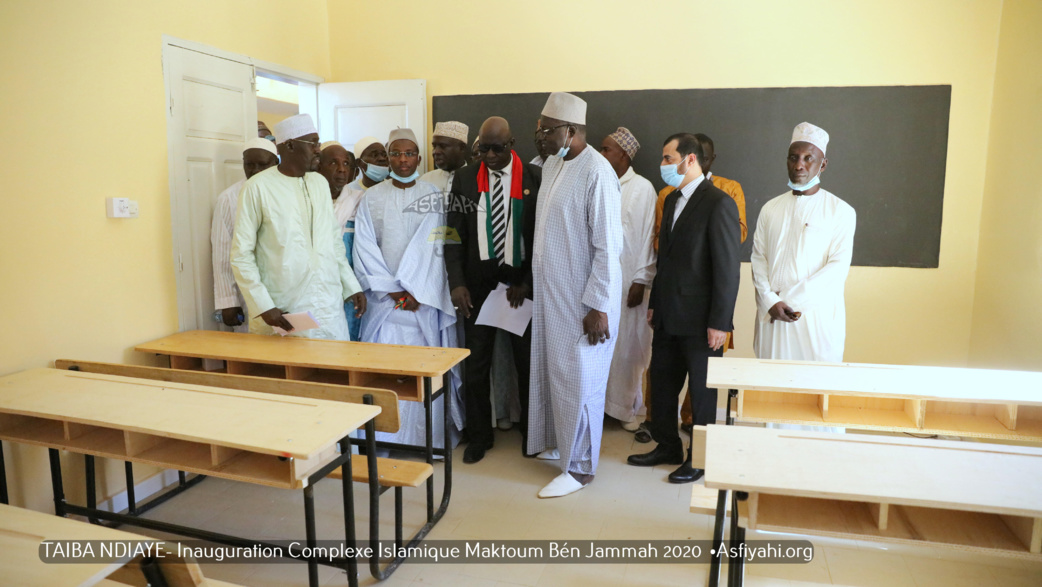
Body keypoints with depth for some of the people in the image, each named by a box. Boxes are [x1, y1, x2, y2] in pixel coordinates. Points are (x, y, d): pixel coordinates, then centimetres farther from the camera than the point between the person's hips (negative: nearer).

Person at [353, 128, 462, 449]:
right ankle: (382, 438, 9)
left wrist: (417, 291, -12)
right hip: (384, 297, 1)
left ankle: (431, 437, 11)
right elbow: (365, 248, 2)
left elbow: (434, 247, -3)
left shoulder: (433, 196, 4)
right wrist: (391, 290, -7)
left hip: (424, 298, -1)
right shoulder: (372, 198, 7)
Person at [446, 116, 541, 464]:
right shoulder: (465, 178, 5)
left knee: (527, 362, 8)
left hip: (522, 283, -1)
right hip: (478, 284, 2)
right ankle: (479, 435, 24)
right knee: (476, 364, 7)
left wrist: (527, 283, -7)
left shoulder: (534, 178, 0)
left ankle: (530, 431, 27)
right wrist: (457, 283, -6)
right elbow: (455, 234, 3)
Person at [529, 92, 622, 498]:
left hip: (583, 299, -8)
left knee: (578, 379, 2)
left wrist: (598, 307, -20)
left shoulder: (597, 172, -18)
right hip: (550, 292, 8)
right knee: (551, 369, 18)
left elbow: (608, 246, -20)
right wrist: (532, 281, 16)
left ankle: (579, 466, 18)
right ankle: (559, 440, 37)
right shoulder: (551, 165, 9)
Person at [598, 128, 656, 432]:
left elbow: (648, 238, -5)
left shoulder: (642, 188, -2)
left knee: (627, 344, 4)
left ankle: (625, 406, 19)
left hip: (628, 280, -3)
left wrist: (641, 281, -9)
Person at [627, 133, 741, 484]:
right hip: (668, 317, 8)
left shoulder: (719, 204, -13)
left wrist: (719, 322, -17)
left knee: (702, 390, 7)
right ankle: (667, 447, 34)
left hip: (699, 320, -8)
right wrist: (655, 303, 16)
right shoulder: (672, 200, 12)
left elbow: (728, 267, -15)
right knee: (662, 382, 16)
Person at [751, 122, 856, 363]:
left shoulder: (841, 211, 1)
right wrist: (771, 301, -9)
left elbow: (838, 267, -7)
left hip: (818, 317, -2)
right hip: (772, 316, 3)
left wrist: (790, 298, -13)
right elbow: (758, 258, 6)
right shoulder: (770, 209, 12)